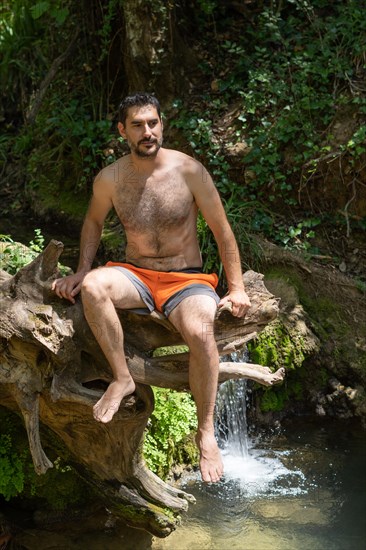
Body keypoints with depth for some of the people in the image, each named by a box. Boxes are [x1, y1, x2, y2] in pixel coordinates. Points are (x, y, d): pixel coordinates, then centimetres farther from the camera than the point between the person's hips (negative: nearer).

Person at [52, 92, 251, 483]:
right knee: (92, 287, -32)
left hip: (186, 279, -2)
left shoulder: (188, 170, -8)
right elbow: (94, 221, 18)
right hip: (136, 276, 2)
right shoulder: (109, 179, -2)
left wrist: (236, 287, -4)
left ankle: (206, 432, -16)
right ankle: (122, 377, -18)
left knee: (200, 333, -33)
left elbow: (221, 229, -1)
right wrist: (82, 269, 4)